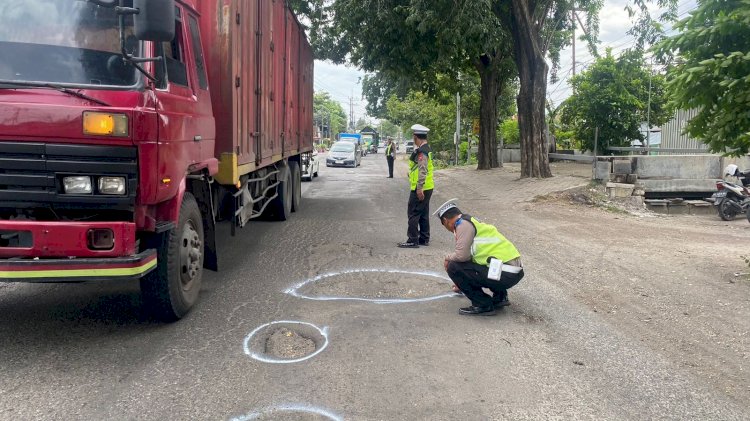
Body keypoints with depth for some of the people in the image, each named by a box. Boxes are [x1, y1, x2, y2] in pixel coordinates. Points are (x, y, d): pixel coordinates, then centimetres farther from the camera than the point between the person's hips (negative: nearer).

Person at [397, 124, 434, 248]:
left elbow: (423, 170, -26)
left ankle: (413, 241, 0)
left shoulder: (421, 151, -18)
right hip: (427, 187, 10)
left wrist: (419, 188, -26)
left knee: (413, 214, -4)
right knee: (423, 214, 16)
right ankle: (424, 239, 23)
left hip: (419, 189, -10)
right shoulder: (426, 149, 14)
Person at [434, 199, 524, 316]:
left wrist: (448, 259, 6)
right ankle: (500, 296, 21)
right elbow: (469, 256, 37)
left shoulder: (464, 224, -6)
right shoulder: (473, 221, 23)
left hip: (505, 275, -10)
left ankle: (483, 305, 0)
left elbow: (462, 255, -19)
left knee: (453, 267, -5)